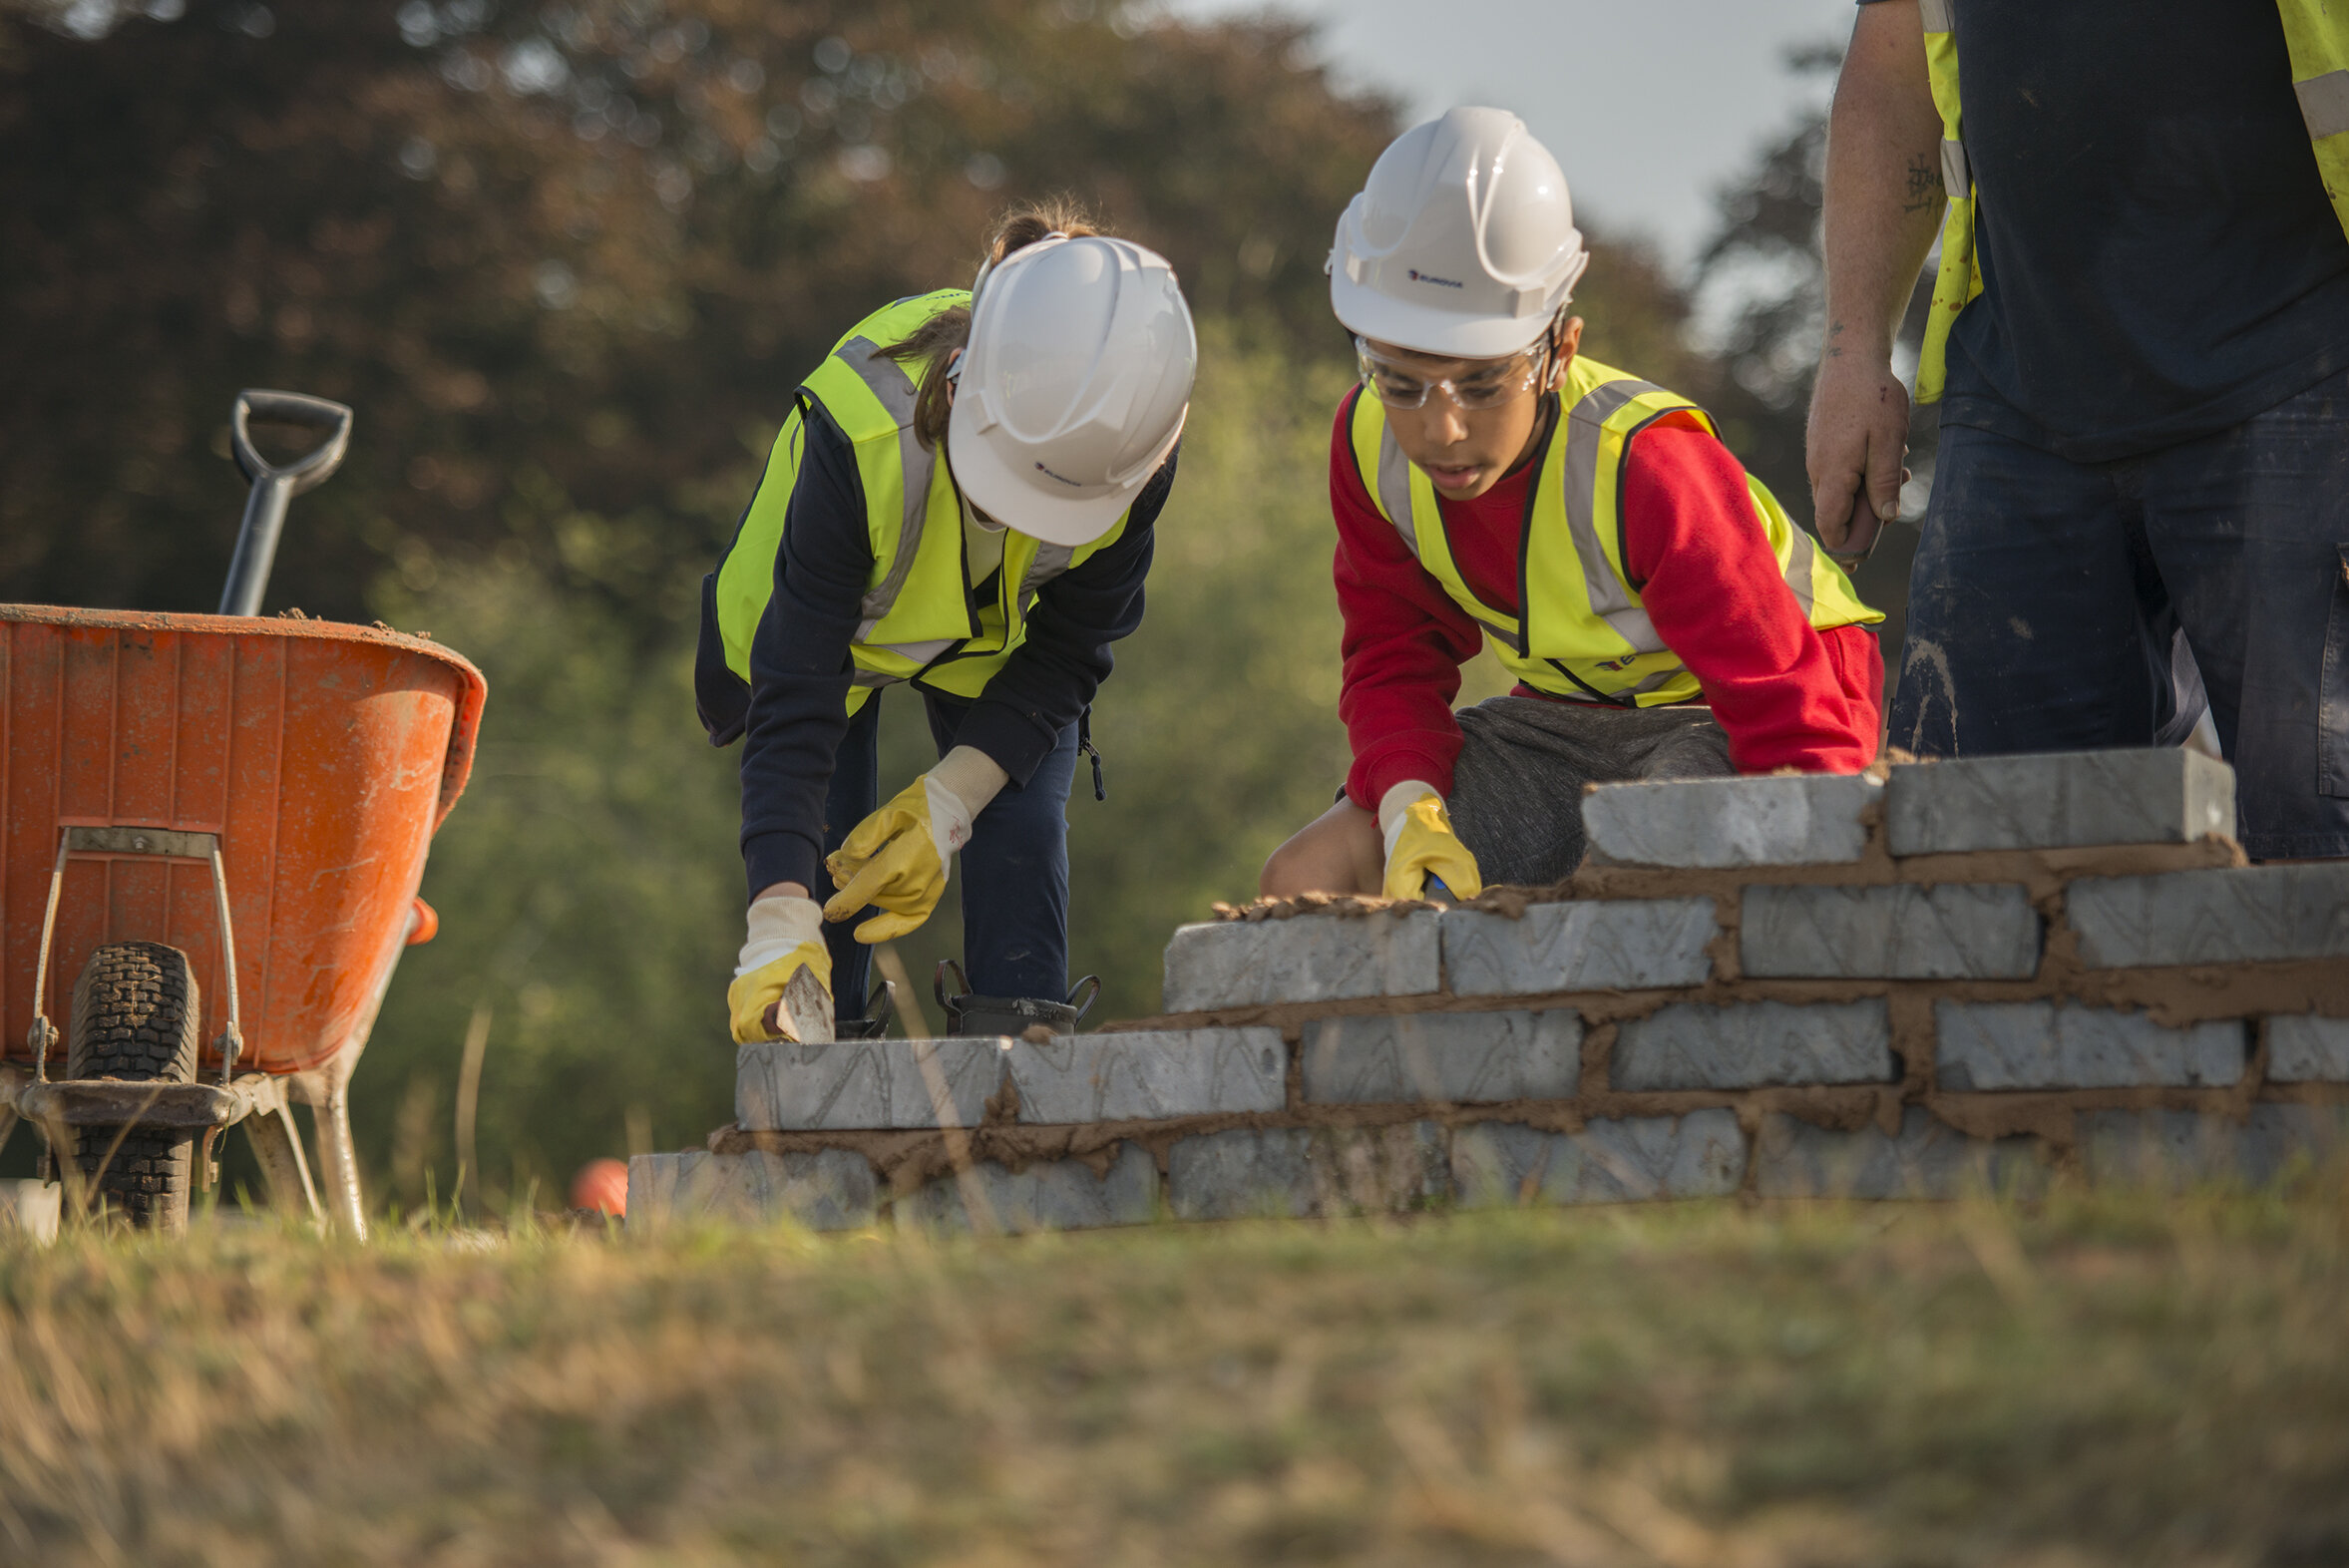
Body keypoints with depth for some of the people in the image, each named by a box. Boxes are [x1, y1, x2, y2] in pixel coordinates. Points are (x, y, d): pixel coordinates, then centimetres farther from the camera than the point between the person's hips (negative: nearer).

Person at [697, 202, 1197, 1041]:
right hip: (823, 623, -2)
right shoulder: (859, 434, -45)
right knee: (826, 854, -13)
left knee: (1020, 836, -15)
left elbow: (1067, 653, -18)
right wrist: (778, 915, -51)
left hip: (1000, 639, 2)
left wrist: (951, 801, -31)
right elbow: (795, 700, -42)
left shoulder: (1133, 457, -36)